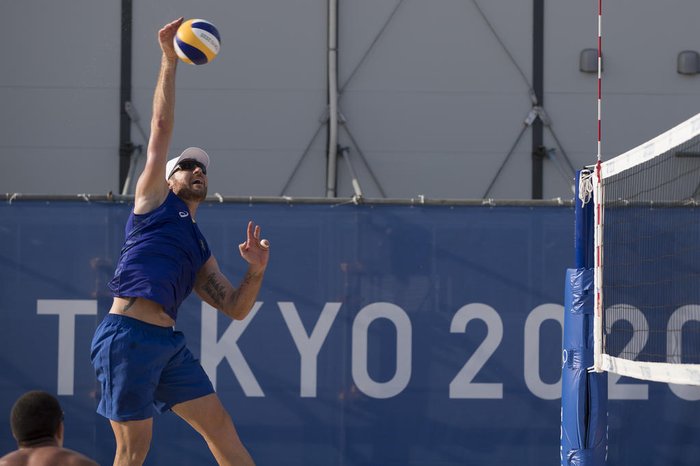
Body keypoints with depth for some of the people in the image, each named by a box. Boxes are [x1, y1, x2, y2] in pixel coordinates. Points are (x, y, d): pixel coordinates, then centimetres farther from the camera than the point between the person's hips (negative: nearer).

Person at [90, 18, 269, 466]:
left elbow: (235, 308, 21)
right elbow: (162, 127, 7)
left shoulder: (202, 252, 26)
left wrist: (256, 271, 3)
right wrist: (170, 62, 5)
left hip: (169, 342, 7)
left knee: (221, 428, 4)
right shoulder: (154, 200, 12)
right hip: (127, 335, -6)